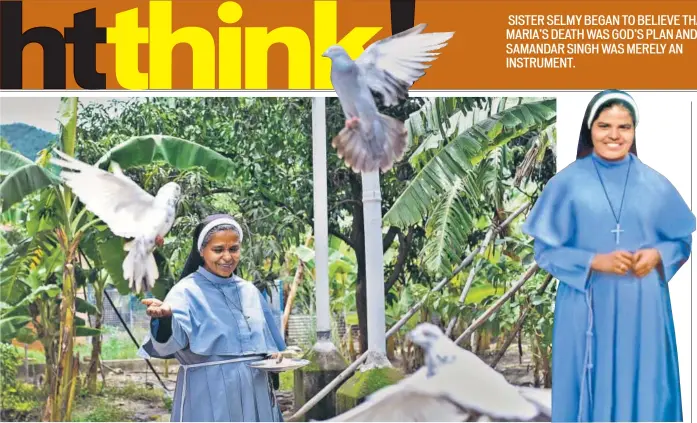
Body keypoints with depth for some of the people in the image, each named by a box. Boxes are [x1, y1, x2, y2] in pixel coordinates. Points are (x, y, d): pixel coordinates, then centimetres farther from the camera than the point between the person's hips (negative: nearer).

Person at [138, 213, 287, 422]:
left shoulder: (250, 292, 12)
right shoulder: (187, 291, -7)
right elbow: (171, 340, -25)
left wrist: (274, 354, 0)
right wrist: (165, 316, -47)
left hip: (253, 394, 6)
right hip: (210, 398, -6)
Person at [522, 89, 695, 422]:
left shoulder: (655, 184, 3)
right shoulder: (567, 182, -3)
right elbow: (545, 250, -2)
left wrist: (657, 256, -9)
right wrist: (596, 262, -15)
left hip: (643, 309, 2)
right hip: (588, 309, -2)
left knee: (643, 390, 7)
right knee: (592, 391, 4)